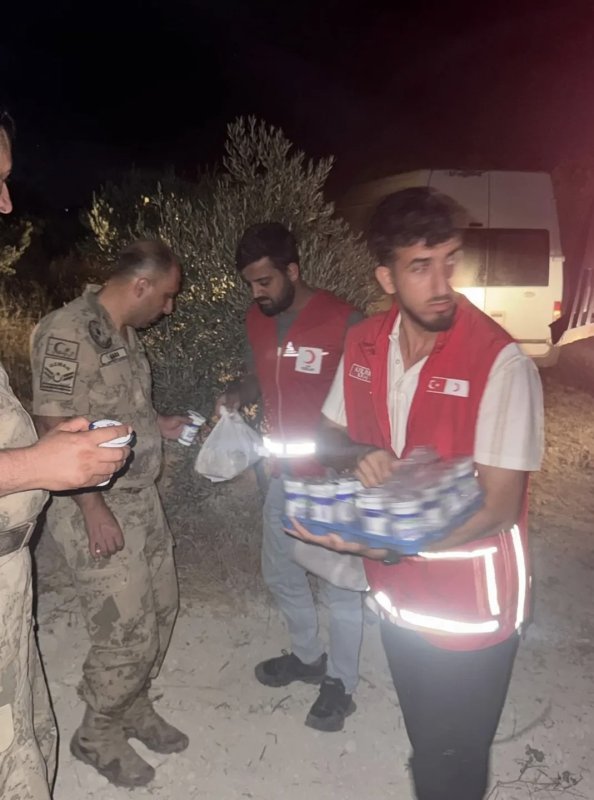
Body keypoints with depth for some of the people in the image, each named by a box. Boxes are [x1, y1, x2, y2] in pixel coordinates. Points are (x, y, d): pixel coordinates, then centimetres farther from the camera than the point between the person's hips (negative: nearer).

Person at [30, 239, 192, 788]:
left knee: (160, 609, 16)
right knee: (127, 631, 1)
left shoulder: (125, 333, 8)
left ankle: (133, 706, 39)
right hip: (96, 508, -8)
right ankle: (98, 734, 28)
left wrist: (161, 425, 11)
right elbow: (56, 429, -21)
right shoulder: (67, 333, -18)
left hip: (142, 498, 9)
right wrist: (95, 509, -20)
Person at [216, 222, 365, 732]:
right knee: (280, 572, 21)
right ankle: (308, 656, 45)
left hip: (334, 478, -7)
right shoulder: (257, 320, 1)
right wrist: (236, 398, -5)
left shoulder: (345, 322, -18)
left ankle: (341, 684, 31)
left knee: (339, 584, 9)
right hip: (285, 474, 7)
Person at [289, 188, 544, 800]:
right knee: (425, 745, 28)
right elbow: (330, 437, 6)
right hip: (399, 595, 5)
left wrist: (393, 540, -33)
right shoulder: (363, 344, -6)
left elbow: (499, 507, -21)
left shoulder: (500, 362, -23)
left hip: (470, 607, -5)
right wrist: (361, 456, -17)